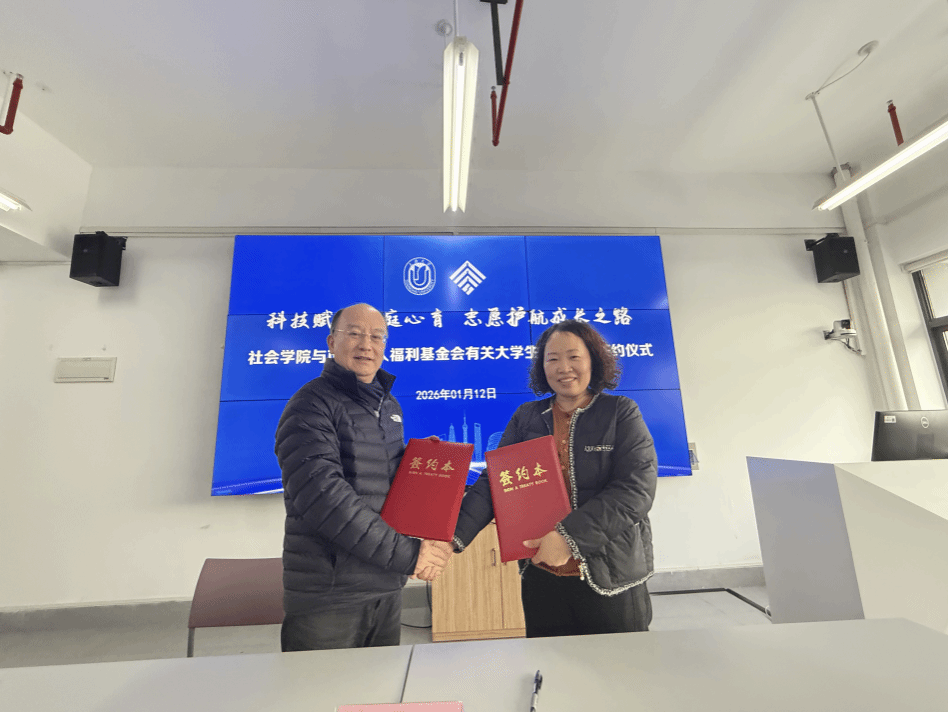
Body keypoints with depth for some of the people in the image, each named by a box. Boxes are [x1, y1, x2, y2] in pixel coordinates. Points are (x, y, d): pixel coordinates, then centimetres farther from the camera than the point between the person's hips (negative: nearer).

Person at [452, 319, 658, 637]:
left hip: (612, 578, -2)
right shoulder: (525, 417, 2)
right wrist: (454, 536, -17)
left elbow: (636, 489, -14)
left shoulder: (622, 413, -5)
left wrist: (569, 536, -24)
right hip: (540, 578, 3)